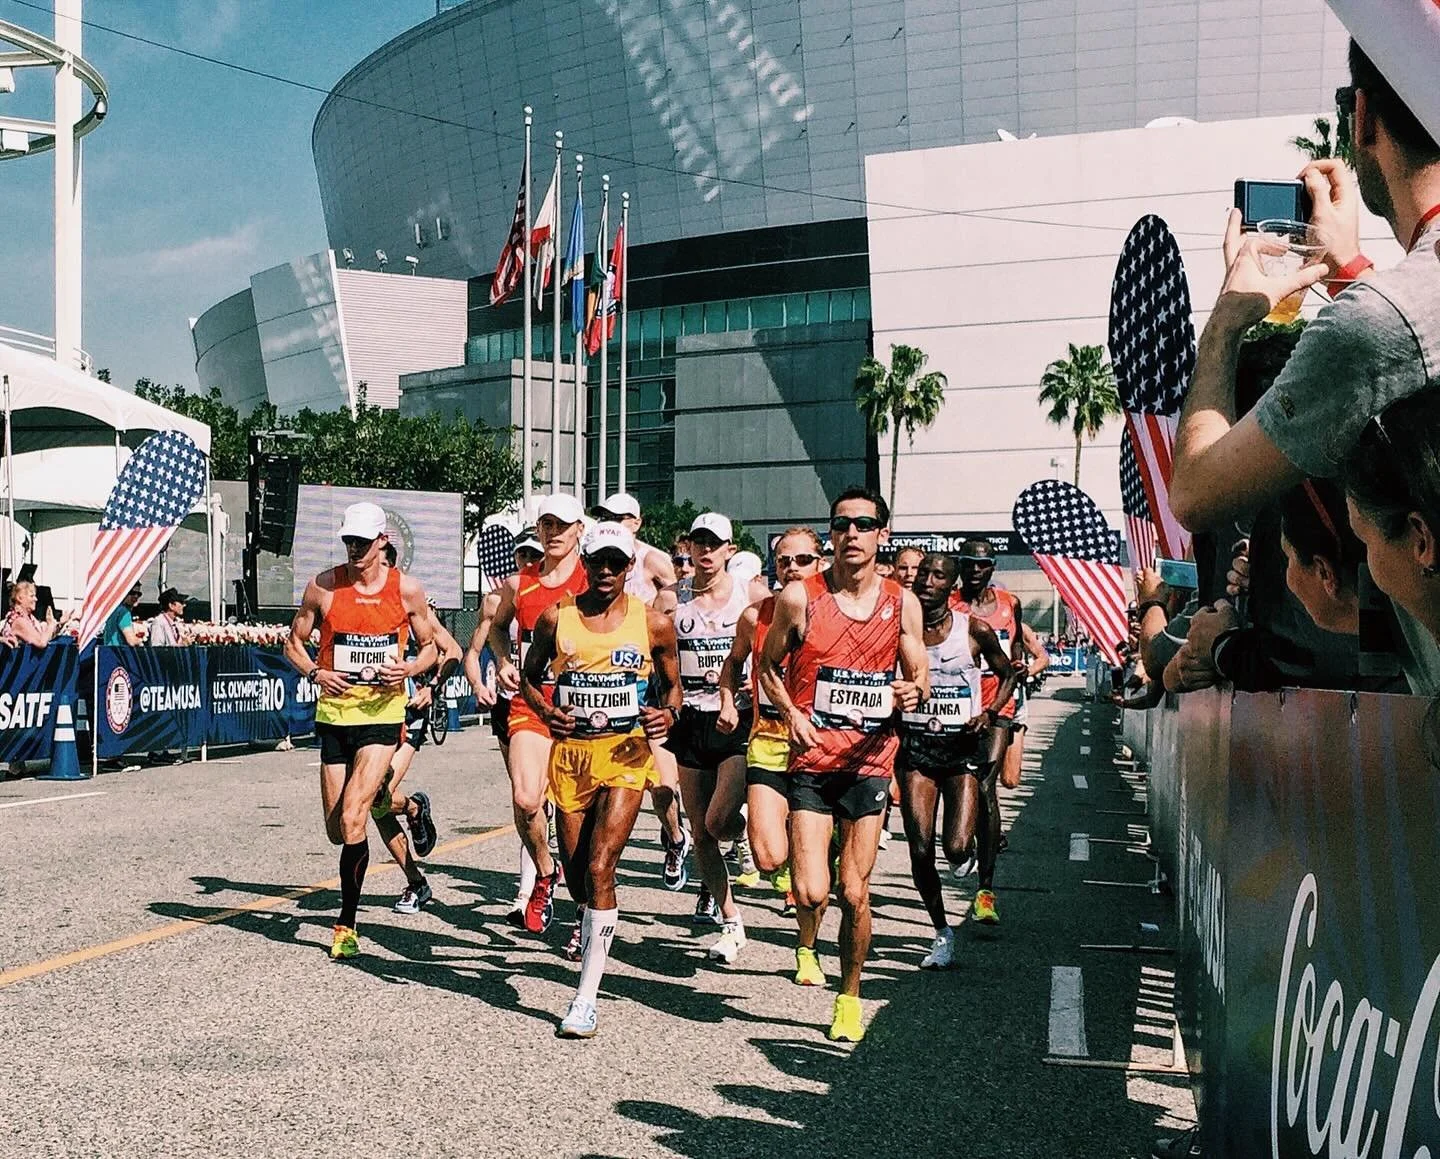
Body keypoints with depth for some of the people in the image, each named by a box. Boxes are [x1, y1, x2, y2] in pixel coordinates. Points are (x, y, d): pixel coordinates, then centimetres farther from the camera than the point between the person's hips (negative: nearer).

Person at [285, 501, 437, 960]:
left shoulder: (407, 590, -2)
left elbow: (430, 646, 10)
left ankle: (347, 924, -2)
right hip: (334, 713, 3)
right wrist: (315, 672, -10)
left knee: (351, 819, -15)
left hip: (382, 713, -3)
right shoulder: (323, 586, 0)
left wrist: (409, 669, -11)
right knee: (337, 830, 8)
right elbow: (294, 642, 10)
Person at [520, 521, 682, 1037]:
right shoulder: (556, 618, 1)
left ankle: (587, 996, -8)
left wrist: (668, 713, -10)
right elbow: (530, 677, 13)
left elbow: (672, 683, 12)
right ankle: (594, 927, 48)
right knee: (576, 872, 11)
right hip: (570, 750, 3)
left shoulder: (653, 623, -1)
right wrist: (545, 711, -7)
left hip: (626, 752, -3)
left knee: (599, 867, -14)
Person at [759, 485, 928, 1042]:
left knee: (854, 893, 4)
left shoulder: (902, 603, 3)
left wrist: (912, 692, -14)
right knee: (811, 894, -9)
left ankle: (850, 996, 27)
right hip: (811, 762, -1)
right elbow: (767, 665, 8)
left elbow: (920, 677, 10)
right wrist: (791, 713, -10)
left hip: (870, 763, 1)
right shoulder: (800, 596, -4)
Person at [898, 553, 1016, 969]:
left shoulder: (975, 629, -3)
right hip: (916, 745, 2)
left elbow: (1008, 673, 10)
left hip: (962, 744, -2)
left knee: (956, 848, -12)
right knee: (920, 849, -2)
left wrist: (990, 713, -6)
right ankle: (942, 933, 18)